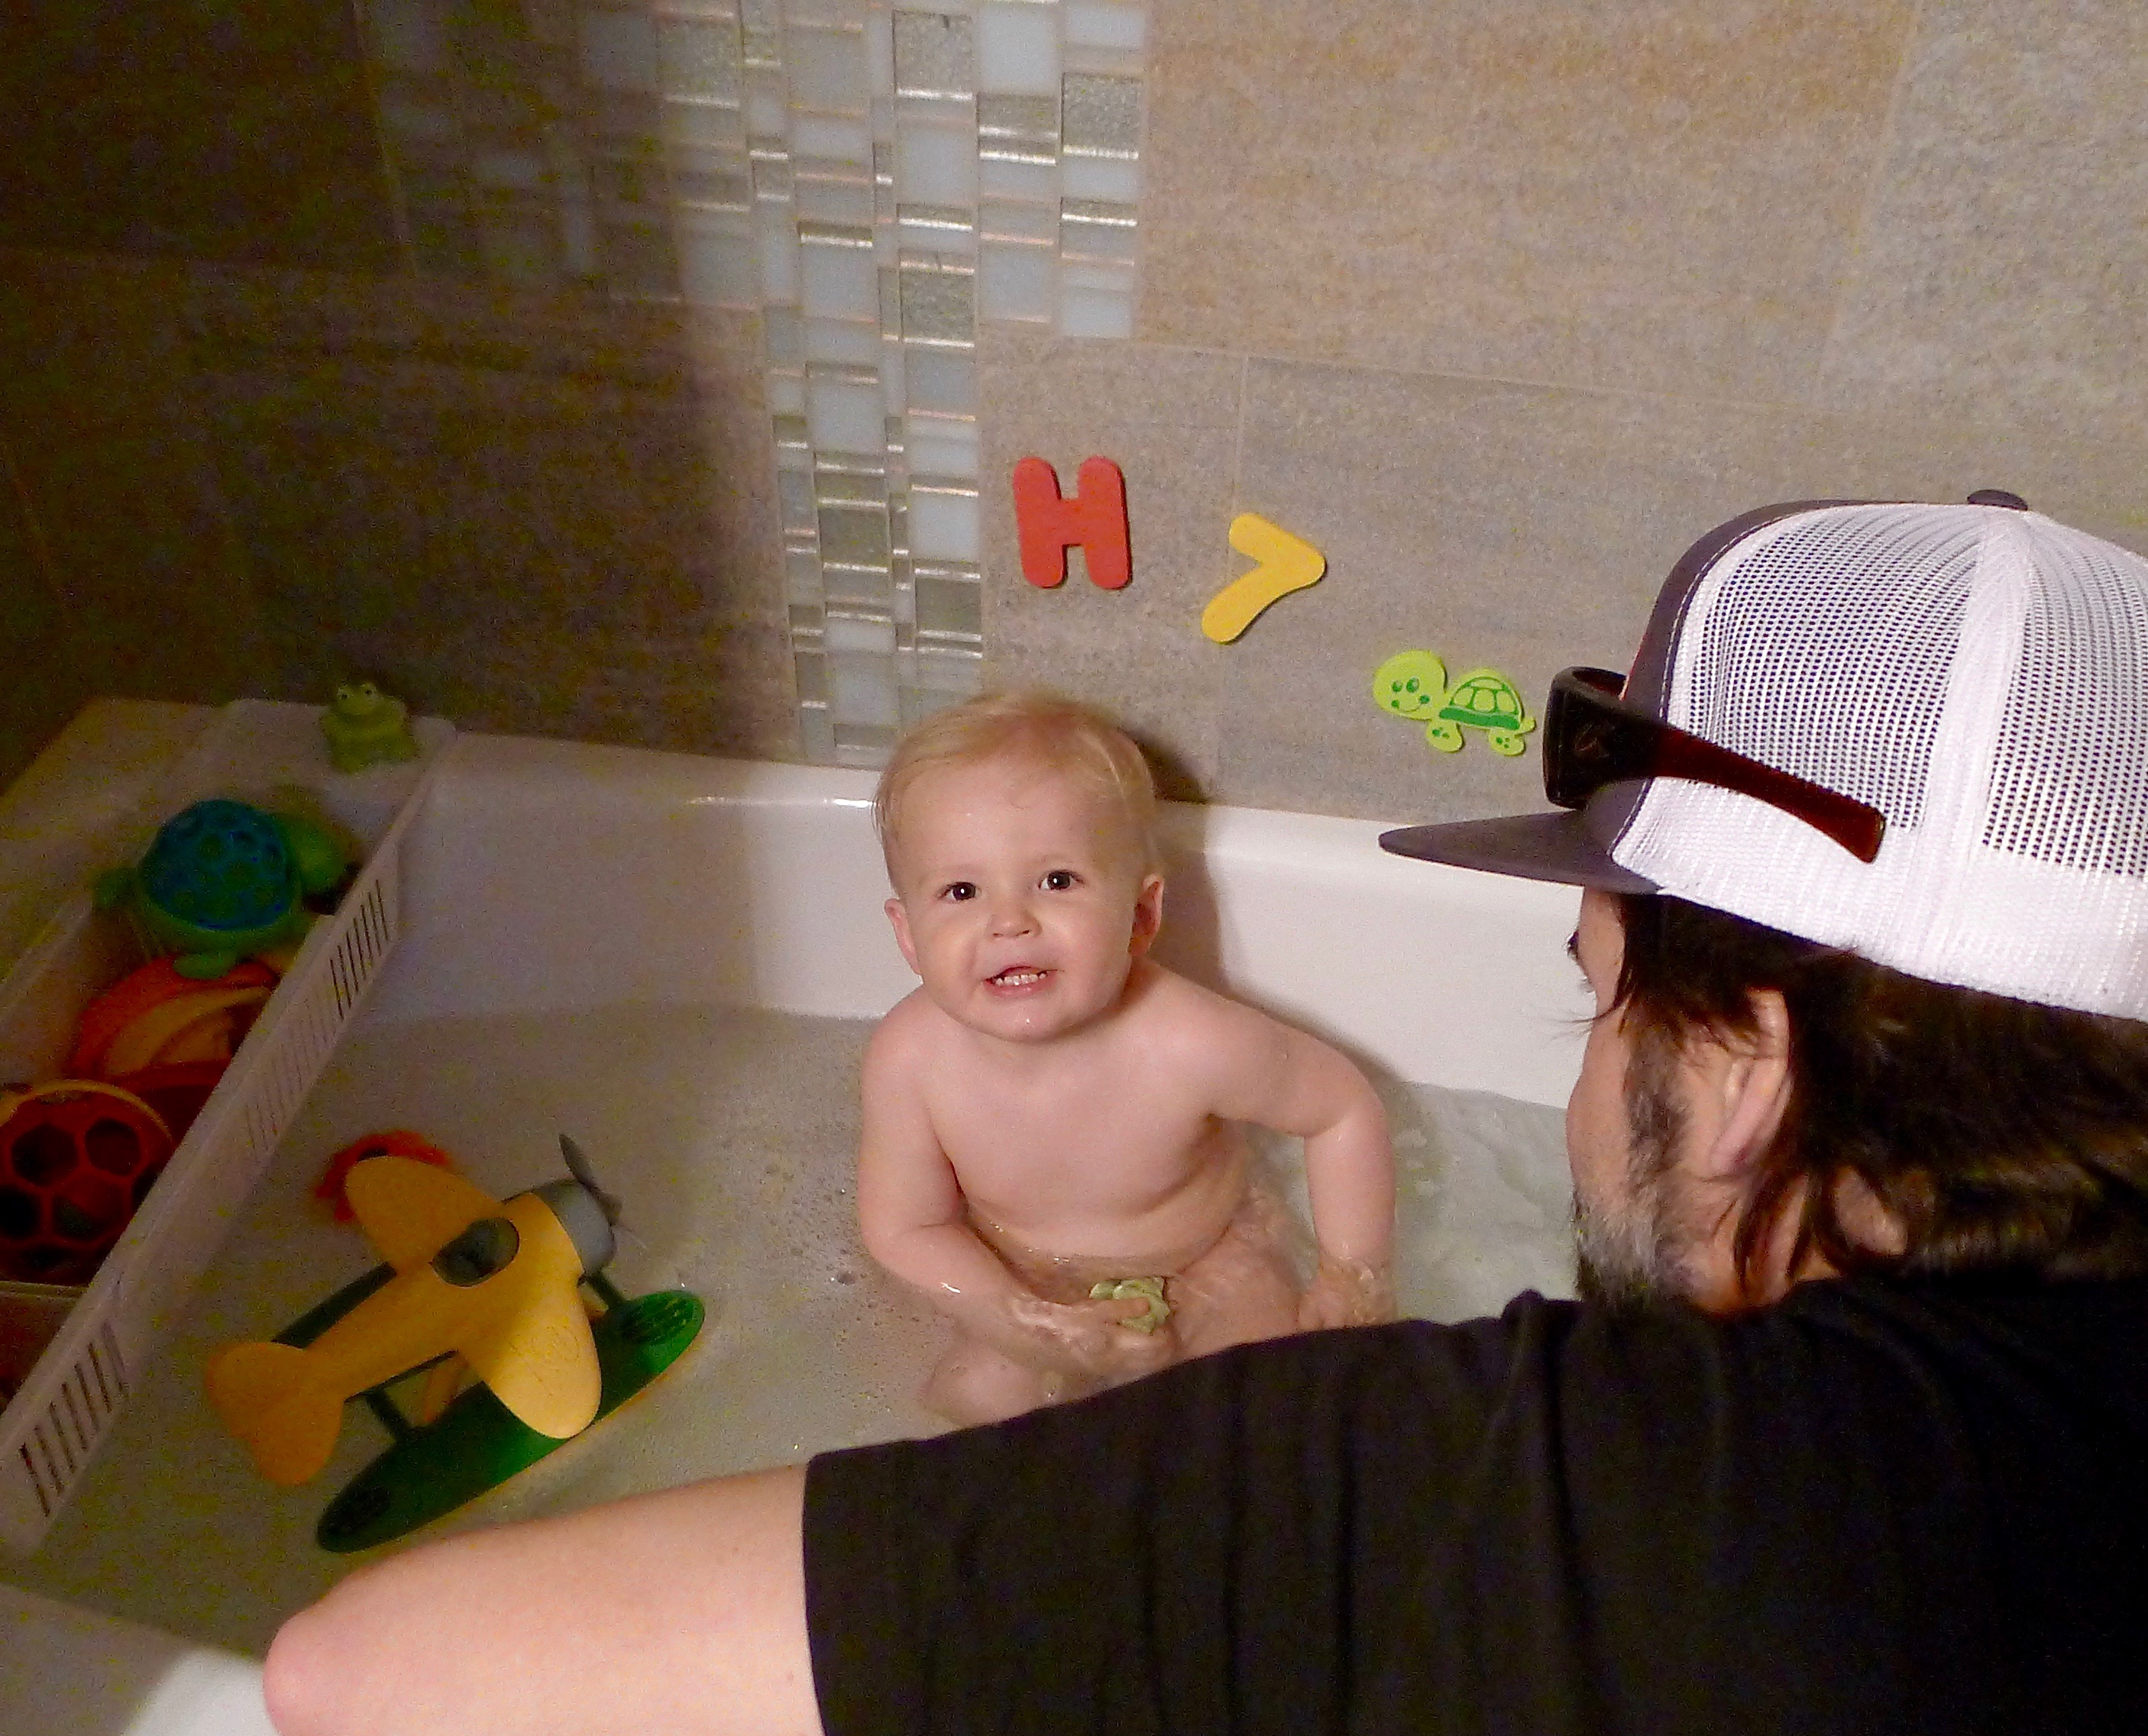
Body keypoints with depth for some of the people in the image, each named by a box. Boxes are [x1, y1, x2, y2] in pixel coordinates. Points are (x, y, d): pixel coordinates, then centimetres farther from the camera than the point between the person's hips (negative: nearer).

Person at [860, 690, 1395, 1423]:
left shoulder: (1189, 1046, -36)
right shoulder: (911, 1058, -30)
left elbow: (1346, 1110, -17)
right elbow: (905, 1228, -15)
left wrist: (1352, 1278, -13)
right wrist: (1023, 1324, -27)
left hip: (1207, 1261, -1)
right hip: (1028, 1283, 2)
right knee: (978, 1398, -17)